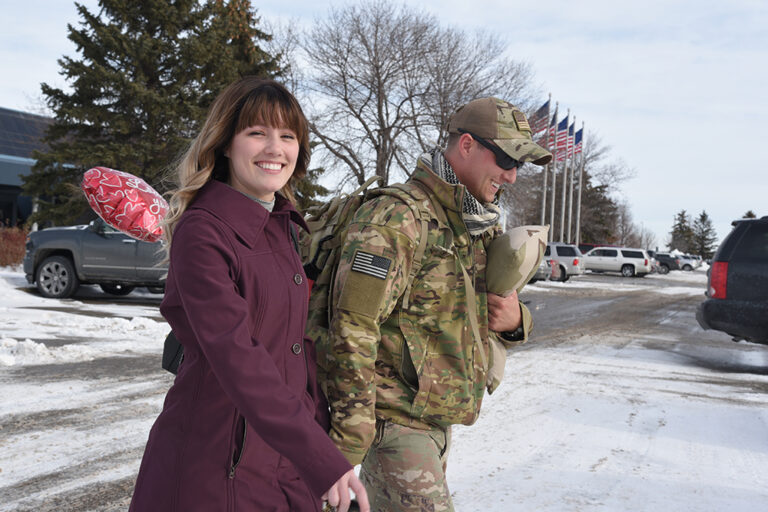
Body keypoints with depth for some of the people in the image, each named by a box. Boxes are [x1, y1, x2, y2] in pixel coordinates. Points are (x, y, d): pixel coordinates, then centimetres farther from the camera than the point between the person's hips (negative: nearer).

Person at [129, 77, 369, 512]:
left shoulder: (283, 227, 8)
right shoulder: (202, 232, -16)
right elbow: (236, 358, -26)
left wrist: (320, 425, 8)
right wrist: (324, 460, -31)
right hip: (217, 467, -7)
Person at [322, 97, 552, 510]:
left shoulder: (481, 227, 12)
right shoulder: (396, 218, -17)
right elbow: (352, 333, -22)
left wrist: (514, 321, -3)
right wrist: (349, 445, -22)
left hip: (438, 421, 8)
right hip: (393, 420, -8)